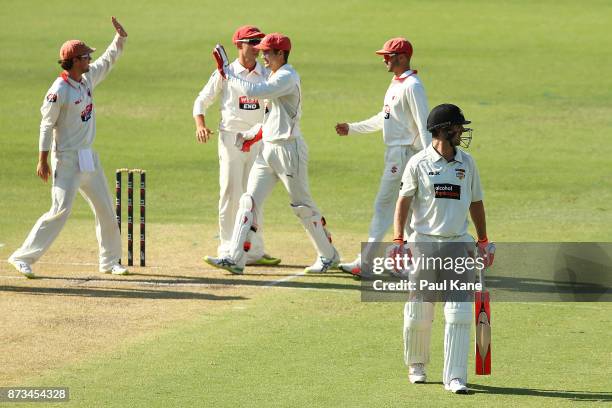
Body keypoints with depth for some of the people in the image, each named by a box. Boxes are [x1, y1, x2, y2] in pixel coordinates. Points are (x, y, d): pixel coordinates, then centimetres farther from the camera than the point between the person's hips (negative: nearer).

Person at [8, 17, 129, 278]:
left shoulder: (88, 78, 5)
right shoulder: (59, 91, -18)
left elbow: (109, 59, 18)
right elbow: (47, 125, -15)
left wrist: (121, 37, 2)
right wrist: (43, 161, -15)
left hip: (89, 157, 8)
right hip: (67, 159, -8)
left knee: (106, 209, 11)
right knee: (60, 210, -13)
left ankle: (109, 261, 22)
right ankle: (23, 257, -7)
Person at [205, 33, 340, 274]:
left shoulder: (287, 78, -16)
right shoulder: (274, 77, 15)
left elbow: (252, 91, -27)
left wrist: (226, 73, -17)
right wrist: (254, 135, 15)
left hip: (289, 149, -9)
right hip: (269, 149, 9)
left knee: (303, 206, 1)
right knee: (249, 201, -1)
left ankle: (329, 256, 15)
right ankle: (235, 259, -5)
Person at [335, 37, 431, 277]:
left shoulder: (412, 87, -16)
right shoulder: (396, 84, 15)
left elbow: (424, 125, -21)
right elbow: (383, 119, 25)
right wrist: (352, 129, 23)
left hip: (404, 153, -10)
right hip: (394, 153, 10)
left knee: (383, 205, -7)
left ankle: (364, 263, -5)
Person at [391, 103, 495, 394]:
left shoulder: (467, 163, 9)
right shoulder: (419, 163, -2)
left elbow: (475, 203, 17)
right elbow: (403, 202, -2)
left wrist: (483, 242, 16)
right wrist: (398, 240, -11)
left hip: (458, 244, 2)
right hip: (424, 243, -2)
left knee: (459, 313, -8)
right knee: (418, 312, 4)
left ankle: (455, 377, -7)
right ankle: (416, 365, 27)